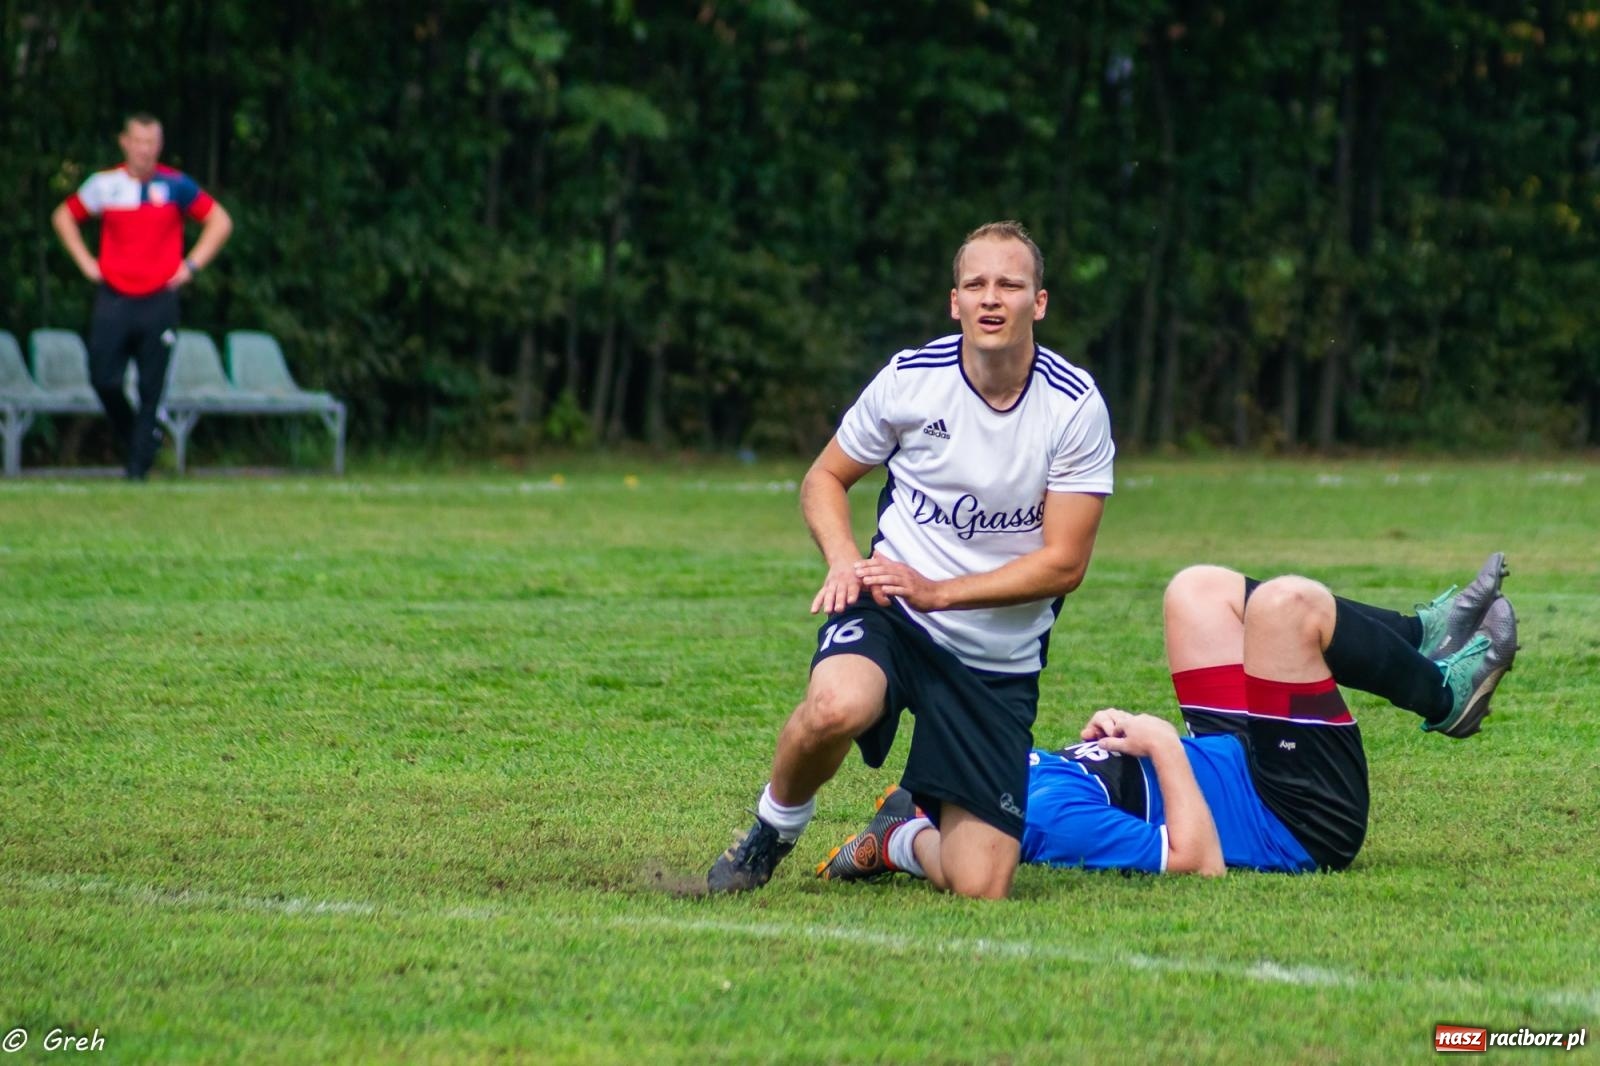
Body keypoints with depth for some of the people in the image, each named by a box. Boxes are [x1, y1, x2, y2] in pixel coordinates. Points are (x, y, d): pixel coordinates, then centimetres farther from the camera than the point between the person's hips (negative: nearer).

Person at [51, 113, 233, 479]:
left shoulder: (175, 185, 1)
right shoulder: (104, 184, 5)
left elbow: (220, 221, 9)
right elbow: (64, 216, 19)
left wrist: (191, 264, 1)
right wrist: (85, 262, 9)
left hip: (158, 299, -1)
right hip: (113, 298, 1)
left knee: (151, 387, -2)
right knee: (104, 379, -7)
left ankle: (139, 463, 6)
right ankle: (135, 438, 19)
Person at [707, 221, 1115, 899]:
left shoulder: (1075, 406, -9)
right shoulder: (910, 378, -6)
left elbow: (1064, 562, -9)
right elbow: (825, 477, 9)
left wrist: (936, 591, -17)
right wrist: (844, 560, -12)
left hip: (1000, 659, 1)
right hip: (887, 612, -1)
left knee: (980, 891, -5)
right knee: (837, 707, -39)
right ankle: (774, 828, -5)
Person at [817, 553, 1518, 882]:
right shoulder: (1049, 820, -35)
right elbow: (1199, 861, -35)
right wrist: (1164, 745, -30)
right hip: (1303, 819, -9)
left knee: (1200, 588, 14)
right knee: (1285, 603, -19)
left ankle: (1424, 637, 22)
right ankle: (1443, 694, 8)